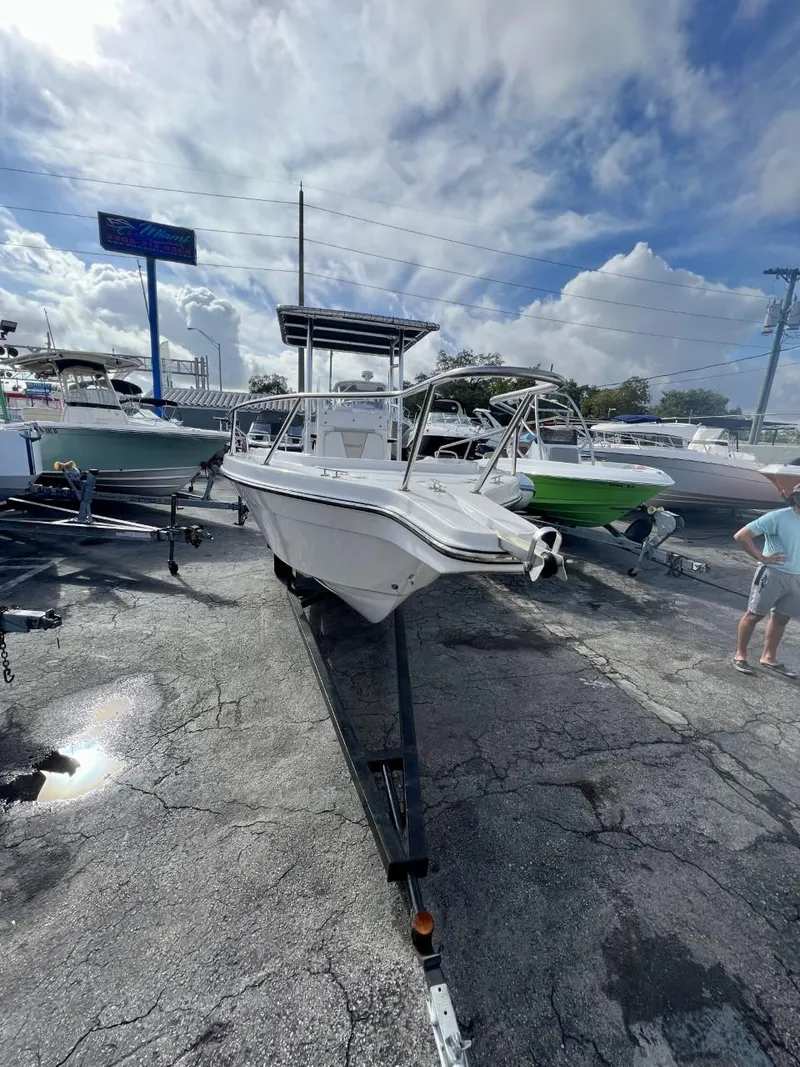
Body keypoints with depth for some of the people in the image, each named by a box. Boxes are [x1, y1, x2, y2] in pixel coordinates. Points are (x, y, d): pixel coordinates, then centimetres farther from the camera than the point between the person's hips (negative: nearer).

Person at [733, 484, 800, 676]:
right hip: (772, 574, -7)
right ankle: (740, 655, 12)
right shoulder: (778, 517, -15)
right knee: (754, 615, 2)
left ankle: (769, 657, 26)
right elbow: (741, 535, -18)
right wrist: (761, 557, -15)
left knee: (781, 617, 14)